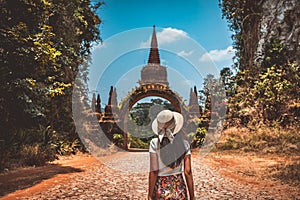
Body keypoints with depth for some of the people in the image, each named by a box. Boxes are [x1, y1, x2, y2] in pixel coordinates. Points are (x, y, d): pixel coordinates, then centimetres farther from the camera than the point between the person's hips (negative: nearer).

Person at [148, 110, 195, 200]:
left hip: (161, 188, -2)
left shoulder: (155, 143, -13)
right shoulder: (184, 144, -6)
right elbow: (188, 172, -5)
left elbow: (154, 172, -15)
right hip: (179, 188, 2)